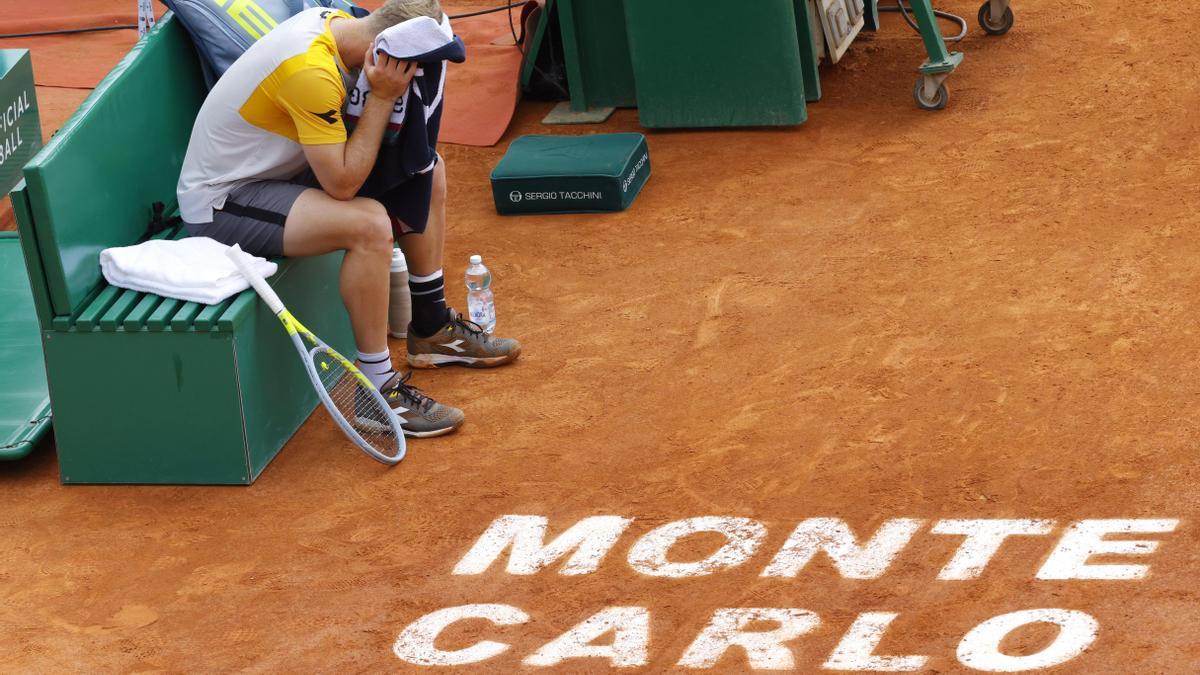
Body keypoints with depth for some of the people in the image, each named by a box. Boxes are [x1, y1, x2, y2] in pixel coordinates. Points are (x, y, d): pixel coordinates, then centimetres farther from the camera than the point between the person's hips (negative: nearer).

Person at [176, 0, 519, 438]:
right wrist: (382, 97, -27)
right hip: (218, 204, -10)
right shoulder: (311, 69, -32)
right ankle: (377, 391, -19)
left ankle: (432, 329, 22)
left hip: (274, 169, 10)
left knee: (427, 172, 9)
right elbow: (342, 184, -30)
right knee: (370, 225, -32)